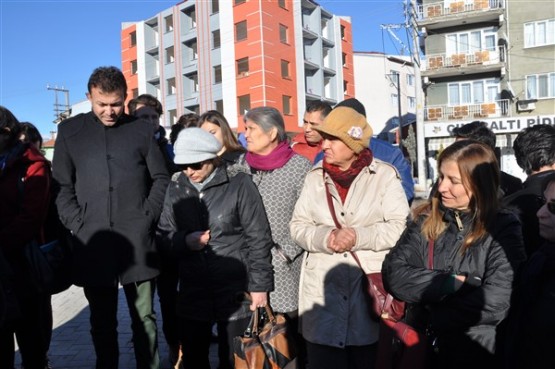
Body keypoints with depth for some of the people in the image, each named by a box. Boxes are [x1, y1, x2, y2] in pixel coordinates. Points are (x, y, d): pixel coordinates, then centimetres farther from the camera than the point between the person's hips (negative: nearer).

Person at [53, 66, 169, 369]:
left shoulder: (141, 129, 8)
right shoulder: (70, 130, 9)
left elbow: (161, 179, 9)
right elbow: (62, 186, 8)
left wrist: (147, 217, -2)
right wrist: (77, 225, -4)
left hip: (137, 241, -1)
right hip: (92, 241, 1)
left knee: (144, 318, 6)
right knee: (102, 322, 12)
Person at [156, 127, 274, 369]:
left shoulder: (238, 183, -10)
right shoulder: (176, 188, 2)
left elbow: (258, 238, -8)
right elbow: (163, 235, 7)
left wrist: (260, 285, -8)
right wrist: (185, 241, -14)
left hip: (235, 292, -3)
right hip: (192, 293, 4)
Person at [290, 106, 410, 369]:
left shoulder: (384, 175, -2)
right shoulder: (315, 177, 8)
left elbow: (400, 227, -7)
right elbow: (298, 226, 5)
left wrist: (359, 236, -17)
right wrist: (324, 237, -14)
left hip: (370, 289, -2)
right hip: (322, 291, 3)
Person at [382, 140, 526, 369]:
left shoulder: (503, 228, -10)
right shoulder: (426, 219, -2)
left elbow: (496, 302, -21)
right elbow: (393, 275, -12)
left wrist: (430, 319, -14)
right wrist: (454, 283, -20)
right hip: (419, 345, 3)